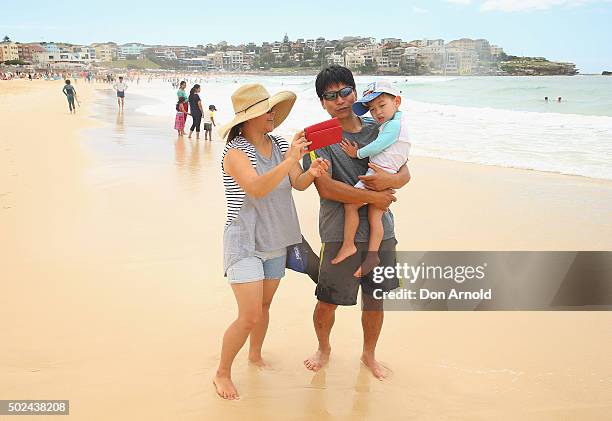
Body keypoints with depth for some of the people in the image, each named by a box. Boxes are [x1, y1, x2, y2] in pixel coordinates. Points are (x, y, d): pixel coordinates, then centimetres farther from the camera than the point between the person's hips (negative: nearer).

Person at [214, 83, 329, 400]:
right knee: (249, 317, -8)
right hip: (245, 243, -6)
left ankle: (255, 355, 44)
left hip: (275, 242, 6)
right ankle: (222, 374, 13)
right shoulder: (236, 152, -17)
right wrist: (290, 160, -43)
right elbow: (256, 188, -33)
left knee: (264, 306, 19)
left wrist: (311, 173, -24)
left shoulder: (280, 145, 0)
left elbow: (297, 184, -2)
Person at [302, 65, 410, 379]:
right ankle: (324, 348, 36)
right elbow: (325, 188, -17)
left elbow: (405, 173, 10)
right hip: (340, 234, -4)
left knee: (375, 300, 14)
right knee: (327, 302, 5)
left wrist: (390, 180, -14)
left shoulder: (376, 130, 8)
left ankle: (369, 354, 39)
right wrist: (373, 197, -14)